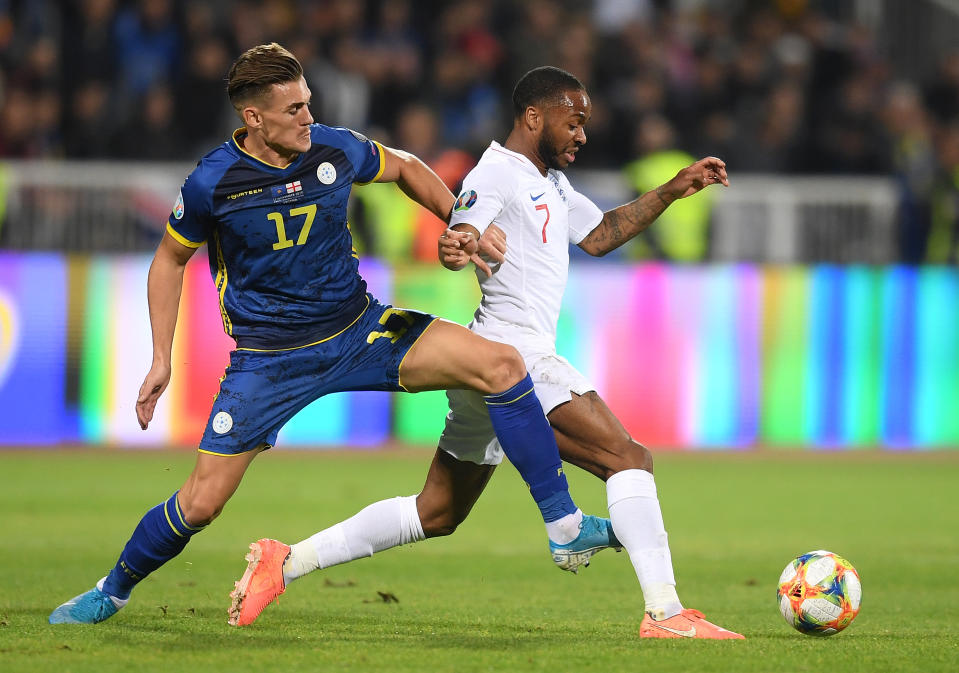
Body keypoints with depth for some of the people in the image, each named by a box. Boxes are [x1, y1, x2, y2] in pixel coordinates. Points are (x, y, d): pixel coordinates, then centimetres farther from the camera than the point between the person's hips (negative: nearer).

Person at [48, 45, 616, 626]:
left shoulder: (335, 149, -8)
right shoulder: (212, 183, -15)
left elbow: (405, 168, 15)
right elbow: (171, 259, 3)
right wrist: (161, 359, 1)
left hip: (359, 331, 3)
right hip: (268, 357, -3)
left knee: (502, 366, -14)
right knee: (202, 502, -7)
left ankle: (565, 525, -5)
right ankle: (112, 591, 21)